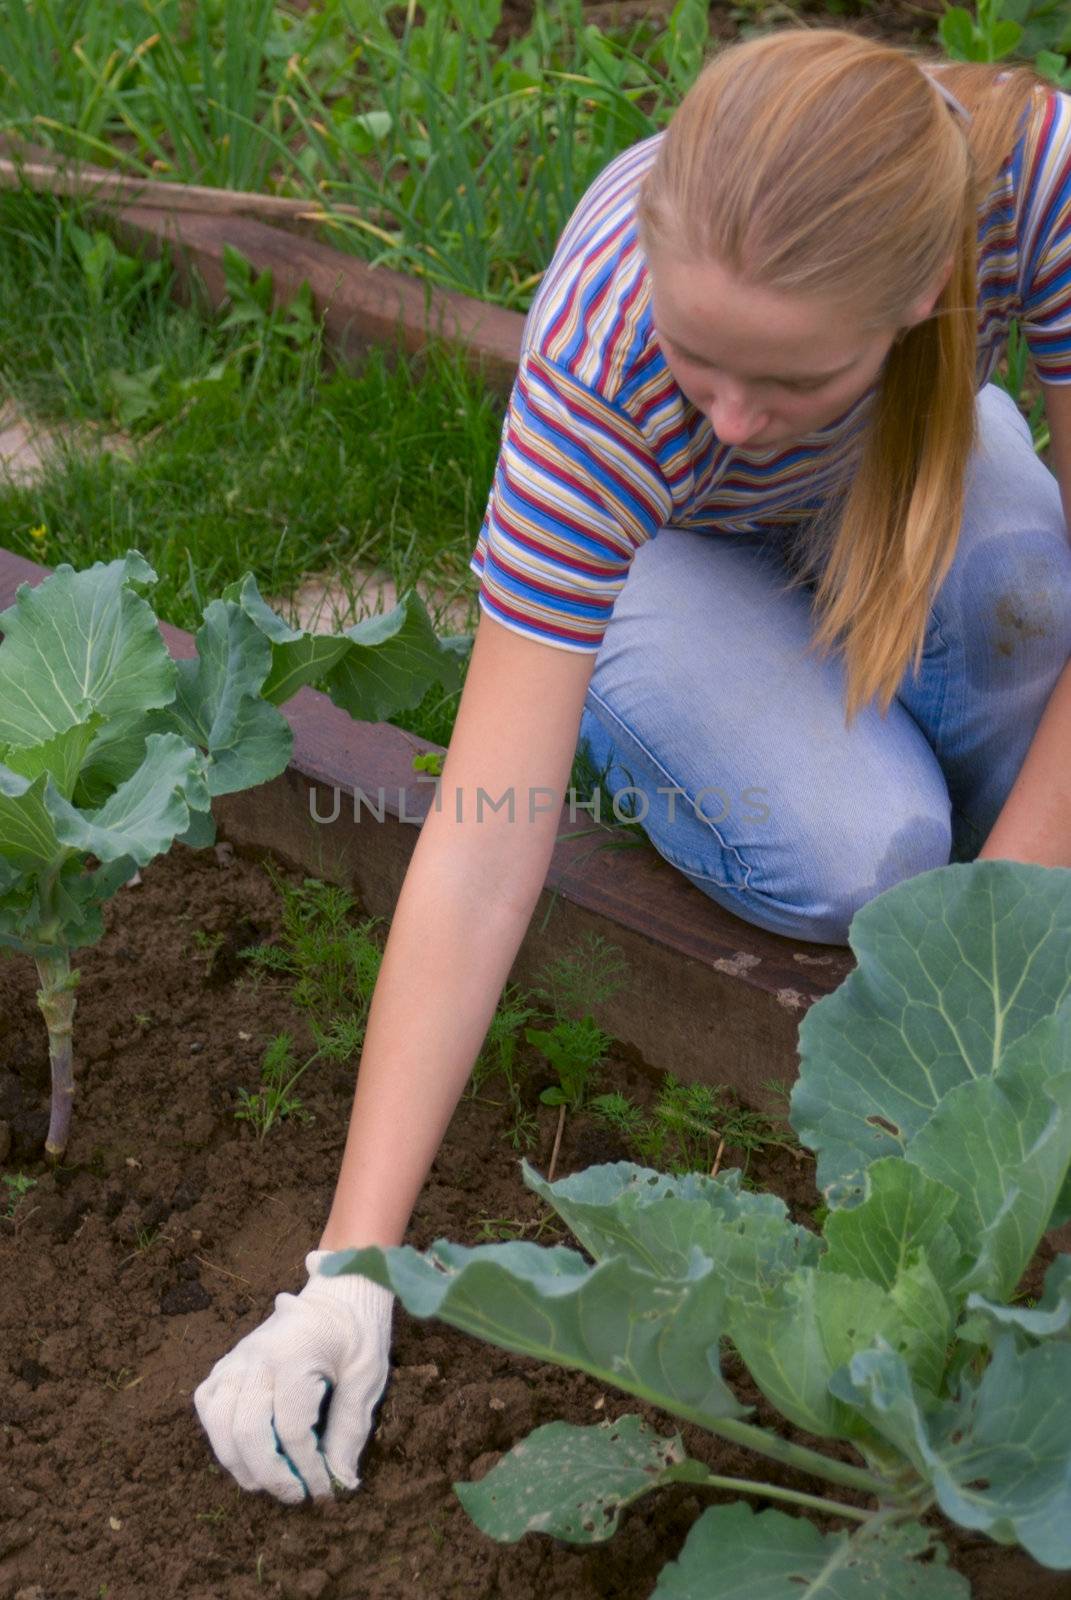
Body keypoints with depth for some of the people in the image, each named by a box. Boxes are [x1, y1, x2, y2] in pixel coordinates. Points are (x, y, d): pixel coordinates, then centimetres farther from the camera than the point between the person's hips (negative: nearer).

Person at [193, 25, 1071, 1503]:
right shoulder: (599, 375, -41)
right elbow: (481, 856, -40)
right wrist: (349, 1266, -40)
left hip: (897, 465, 3)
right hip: (655, 546, -2)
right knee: (851, 858, -27)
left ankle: (844, 652, 8)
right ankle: (635, 712, 5)